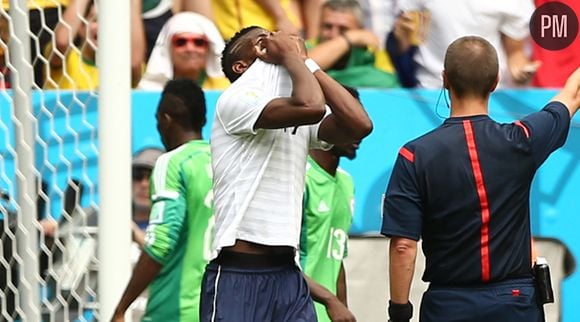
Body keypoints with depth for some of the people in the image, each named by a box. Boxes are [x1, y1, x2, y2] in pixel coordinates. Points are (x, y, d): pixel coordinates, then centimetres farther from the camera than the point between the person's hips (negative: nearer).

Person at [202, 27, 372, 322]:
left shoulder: (299, 121, 17)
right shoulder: (236, 100, -5)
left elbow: (359, 125, -1)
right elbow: (310, 106, -22)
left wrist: (308, 62, 4)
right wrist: (291, 56, -3)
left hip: (288, 275, 7)